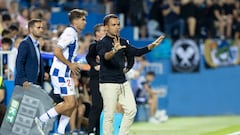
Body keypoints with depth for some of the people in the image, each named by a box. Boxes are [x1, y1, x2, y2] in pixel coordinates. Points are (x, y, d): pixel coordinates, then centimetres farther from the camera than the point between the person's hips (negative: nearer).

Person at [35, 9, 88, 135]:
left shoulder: (73, 33, 17)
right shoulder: (70, 33, -14)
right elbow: (57, 51, -23)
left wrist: (72, 66, 15)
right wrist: (70, 64, -15)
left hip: (65, 73, 10)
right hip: (60, 73, -10)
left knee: (71, 104, 8)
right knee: (70, 103, -13)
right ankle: (41, 120, -9)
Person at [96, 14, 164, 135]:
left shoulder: (122, 42, 12)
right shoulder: (102, 43, -11)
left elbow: (135, 52, 16)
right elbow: (105, 56, -31)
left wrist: (151, 46, 5)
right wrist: (114, 50, -52)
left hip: (123, 83, 7)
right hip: (108, 83, -7)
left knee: (131, 110, 3)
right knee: (109, 114, -6)